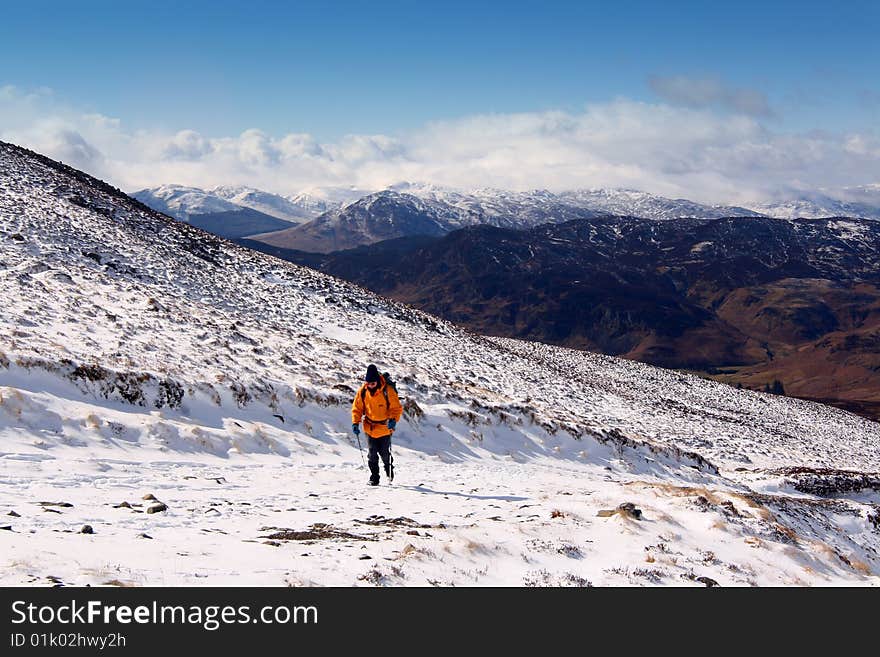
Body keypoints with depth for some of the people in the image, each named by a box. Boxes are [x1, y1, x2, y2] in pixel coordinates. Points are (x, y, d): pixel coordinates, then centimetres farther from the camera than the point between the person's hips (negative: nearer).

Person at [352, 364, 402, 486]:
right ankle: (374, 478, 13)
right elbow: (357, 408, 5)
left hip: (385, 428, -2)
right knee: (372, 455, 3)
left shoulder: (387, 391, -14)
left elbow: (397, 408, -9)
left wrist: (393, 420, -26)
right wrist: (355, 423, -8)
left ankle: (389, 470, 33)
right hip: (370, 429, 3)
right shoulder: (362, 392, -4)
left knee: (385, 453, 4)